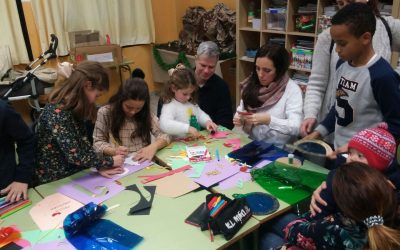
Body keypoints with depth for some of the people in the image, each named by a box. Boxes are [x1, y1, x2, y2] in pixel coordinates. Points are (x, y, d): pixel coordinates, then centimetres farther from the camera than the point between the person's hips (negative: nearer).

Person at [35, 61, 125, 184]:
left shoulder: (74, 107, 0)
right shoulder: (57, 112, -26)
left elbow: (83, 141, 0)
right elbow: (74, 156, -27)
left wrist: (100, 167, -13)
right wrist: (110, 161, -16)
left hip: (74, 172, 7)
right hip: (55, 180, -7)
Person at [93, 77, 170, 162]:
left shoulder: (146, 114, 1)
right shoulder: (105, 113, -4)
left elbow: (164, 135, -1)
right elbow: (98, 143, 1)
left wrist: (153, 147, -20)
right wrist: (113, 151, -19)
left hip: (143, 162, 2)